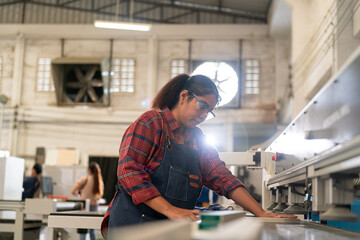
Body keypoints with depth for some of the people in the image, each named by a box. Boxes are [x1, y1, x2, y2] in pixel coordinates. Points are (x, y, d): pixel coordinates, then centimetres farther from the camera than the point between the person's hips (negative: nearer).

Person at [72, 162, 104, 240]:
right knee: (92, 229, 15)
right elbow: (100, 195, 8)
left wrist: (78, 195, 12)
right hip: (94, 206, 4)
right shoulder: (100, 181, 0)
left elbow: (73, 191, -7)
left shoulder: (85, 179, -9)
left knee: (82, 230, 0)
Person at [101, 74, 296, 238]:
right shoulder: (150, 123, -5)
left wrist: (262, 214, 0)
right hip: (134, 223, -6)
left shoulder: (197, 139, 16)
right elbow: (130, 171, -16)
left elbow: (221, 178, 10)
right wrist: (170, 210, -22)